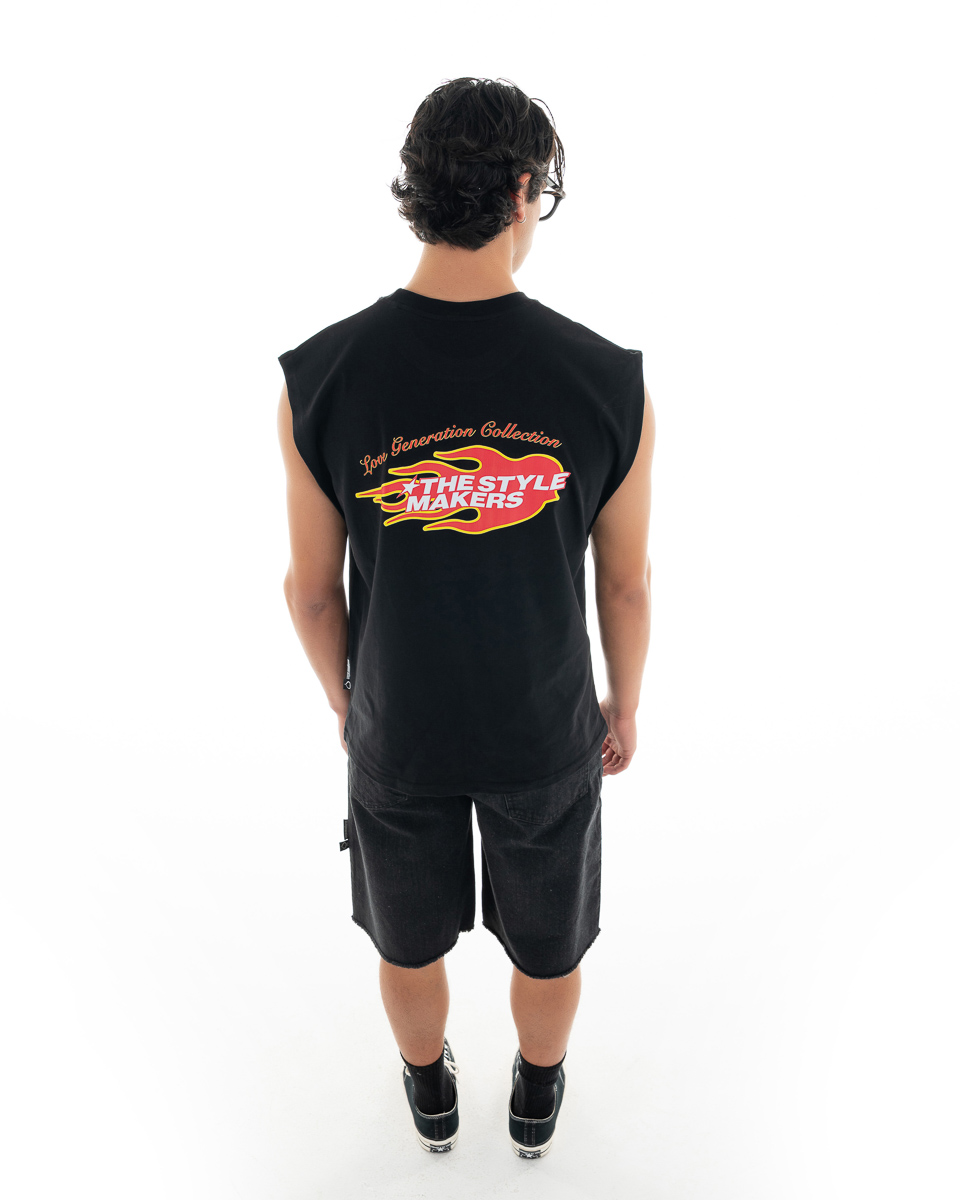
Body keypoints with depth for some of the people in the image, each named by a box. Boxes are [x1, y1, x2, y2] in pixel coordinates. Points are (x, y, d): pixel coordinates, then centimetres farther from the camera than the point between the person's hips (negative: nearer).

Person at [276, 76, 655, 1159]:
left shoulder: (319, 377, -21)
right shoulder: (610, 381, -22)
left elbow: (312, 588, -9)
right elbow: (626, 584, -9)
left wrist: (345, 701, 11)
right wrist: (624, 706, 10)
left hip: (399, 726, 1)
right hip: (544, 730, 0)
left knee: (410, 936, 28)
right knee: (547, 938, 27)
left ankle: (431, 1097, 56)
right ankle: (536, 1104, 55)